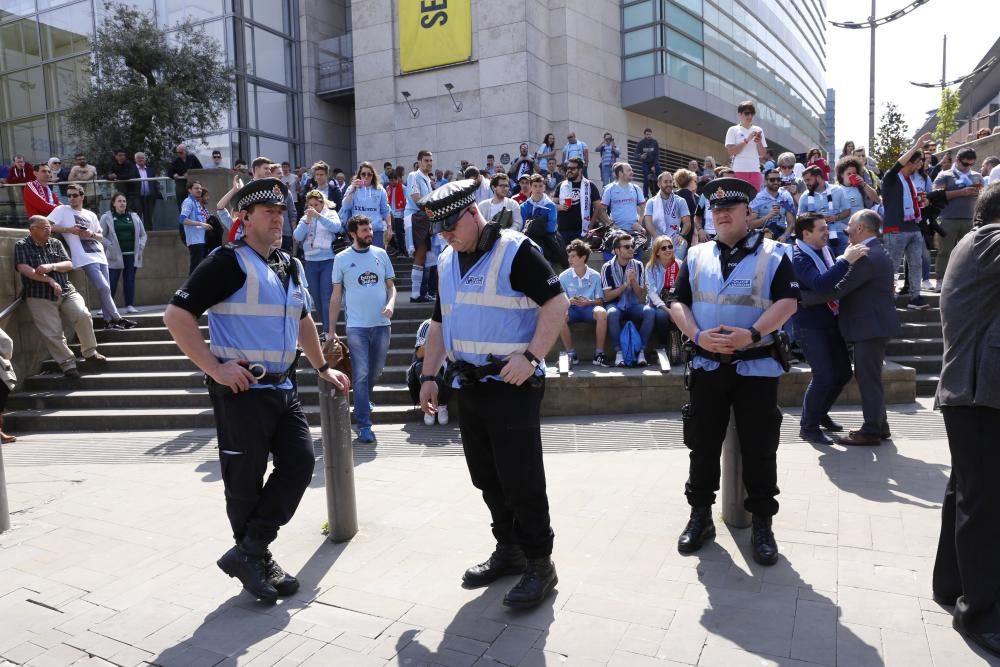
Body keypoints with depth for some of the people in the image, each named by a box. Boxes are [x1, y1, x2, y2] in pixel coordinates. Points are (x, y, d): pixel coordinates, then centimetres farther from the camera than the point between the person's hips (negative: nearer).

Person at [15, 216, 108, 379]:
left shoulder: (55, 243, 12)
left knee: (83, 315, -18)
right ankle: (67, 363, 7)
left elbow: (69, 264, 3)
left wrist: (51, 266, -16)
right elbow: (24, 269, -13)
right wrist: (49, 280, -19)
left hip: (66, 292, 3)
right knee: (52, 333, -7)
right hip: (40, 298, -2)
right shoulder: (21, 246, 1)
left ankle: (90, 353, -2)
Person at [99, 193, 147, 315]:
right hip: (115, 256, -3)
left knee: (130, 281, 5)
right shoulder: (106, 217, 3)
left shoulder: (134, 217, 13)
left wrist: (140, 246, 3)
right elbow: (101, 236, 0)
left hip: (132, 255, 3)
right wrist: (111, 246, -11)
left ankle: (130, 305, 9)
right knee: (111, 282, -3)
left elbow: (143, 234, 16)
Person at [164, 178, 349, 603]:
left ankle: (249, 551, 13)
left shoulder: (290, 266, 13)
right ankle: (258, 563, 21)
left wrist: (321, 367, 26)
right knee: (245, 482, 4)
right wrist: (214, 368, -19)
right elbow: (177, 316, -16)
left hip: (283, 388, 8)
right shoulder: (229, 262, -11)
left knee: (300, 462, 4)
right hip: (241, 391, -8)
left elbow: (303, 319, 28)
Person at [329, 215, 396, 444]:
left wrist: (391, 304, -12)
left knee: (375, 371, 17)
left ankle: (362, 401, 45)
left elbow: (391, 285, 11)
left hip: (381, 324, 3)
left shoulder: (381, 254, 6)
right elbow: (336, 295, 3)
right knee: (361, 375, -5)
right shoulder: (341, 258, 0)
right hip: (356, 326, -3)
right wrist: (331, 330, 2)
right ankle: (364, 425, -1)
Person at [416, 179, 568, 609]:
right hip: (468, 384, 7)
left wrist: (531, 356, -23)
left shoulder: (515, 251, -9)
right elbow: (439, 323, 20)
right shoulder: (446, 263, 14)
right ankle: (509, 549, 29)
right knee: (487, 477, 13)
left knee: (521, 479, -5)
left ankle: (539, 563, 11)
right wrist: (428, 375, 12)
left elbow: (557, 304, -14)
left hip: (513, 384, -7)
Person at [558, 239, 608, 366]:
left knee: (602, 313, -35)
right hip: (571, 308, 0)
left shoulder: (595, 276, 1)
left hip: (589, 308, 0)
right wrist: (568, 301, -20)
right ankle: (571, 354, -20)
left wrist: (589, 302, -19)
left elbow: (600, 301, 2)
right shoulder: (563, 277, 1)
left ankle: (599, 354, -22)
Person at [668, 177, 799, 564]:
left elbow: (787, 302, -8)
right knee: (703, 445, 9)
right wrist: (698, 335, -14)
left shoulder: (772, 255, 2)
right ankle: (700, 515, 24)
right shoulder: (696, 256, 10)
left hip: (756, 366, -2)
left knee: (759, 449, 5)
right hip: (707, 366, 3)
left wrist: (752, 334, -22)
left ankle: (762, 524, 19)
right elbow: (678, 303, 4)